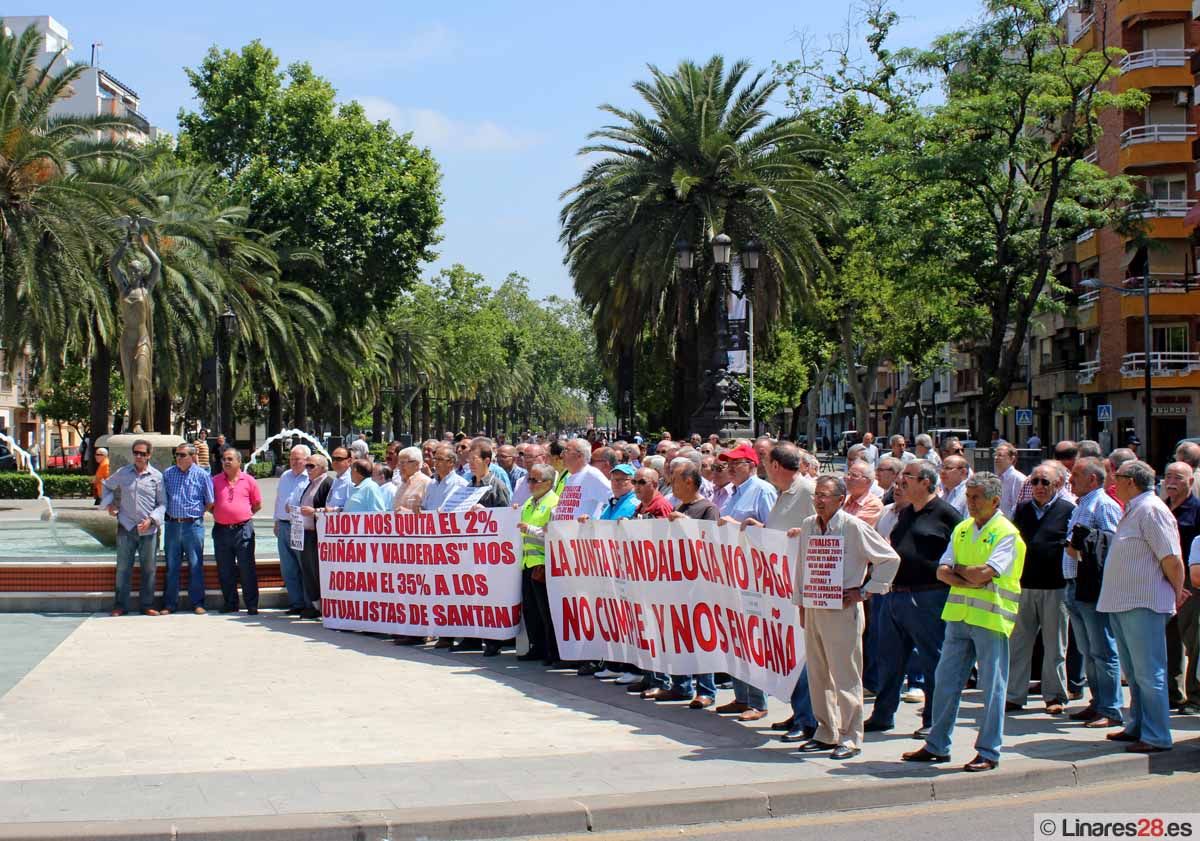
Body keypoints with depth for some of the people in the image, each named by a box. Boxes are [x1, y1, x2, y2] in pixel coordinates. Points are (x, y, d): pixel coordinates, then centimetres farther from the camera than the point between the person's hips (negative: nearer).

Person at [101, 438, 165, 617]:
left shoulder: (157, 476, 1)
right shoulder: (122, 473, 6)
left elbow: (162, 504, 2)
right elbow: (107, 486, 25)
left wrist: (151, 520, -12)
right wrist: (108, 503, 9)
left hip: (149, 529, -1)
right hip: (126, 527, 1)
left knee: (149, 568, 4)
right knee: (123, 567, 2)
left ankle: (147, 605, 12)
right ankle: (120, 605, 8)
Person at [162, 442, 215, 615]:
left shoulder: (202, 475, -1)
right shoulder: (167, 473, 7)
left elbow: (210, 502, 5)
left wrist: (196, 512, 5)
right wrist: (168, 513, 8)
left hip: (193, 525, -2)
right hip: (172, 525, 3)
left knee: (195, 566, 2)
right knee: (171, 566, 6)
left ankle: (197, 603, 9)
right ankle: (169, 603, 12)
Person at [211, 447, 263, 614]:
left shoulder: (248, 480, 2)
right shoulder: (215, 481, 6)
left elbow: (257, 504, 9)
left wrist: (243, 515, 4)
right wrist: (219, 515, 5)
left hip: (243, 530, -2)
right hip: (221, 530, 2)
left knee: (247, 569, -2)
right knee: (225, 570, 8)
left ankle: (252, 605, 3)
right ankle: (230, 603, 18)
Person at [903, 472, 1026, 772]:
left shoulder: (1006, 533, -7)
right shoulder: (962, 529, 13)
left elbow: (985, 573, -20)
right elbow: (942, 571, 5)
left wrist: (958, 569, -3)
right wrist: (968, 580, -12)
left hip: (991, 618, -6)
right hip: (959, 615, 7)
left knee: (992, 687, 1)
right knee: (945, 681, 9)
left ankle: (988, 753, 9)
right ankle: (937, 745, 19)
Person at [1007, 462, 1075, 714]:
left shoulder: (1068, 511, -1)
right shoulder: (1023, 509, 12)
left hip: (1055, 588, -4)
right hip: (1024, 586, 4)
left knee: (1055, 646, 5)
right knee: (1018, 644, 5)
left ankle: (1055, 696, 15)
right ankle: (1014, 695, 11)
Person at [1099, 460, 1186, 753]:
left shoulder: (1151, 510, -15)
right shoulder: (1132, 510, 16)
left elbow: (1172, 559, -18)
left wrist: (1177, 593, -6)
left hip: (1144, 604, -10)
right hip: (1123, 603, 10)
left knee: (1149, 674, -5)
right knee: (1133, 672, 18)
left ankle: (1156, 737, -1)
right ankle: (1137, 726, 28)